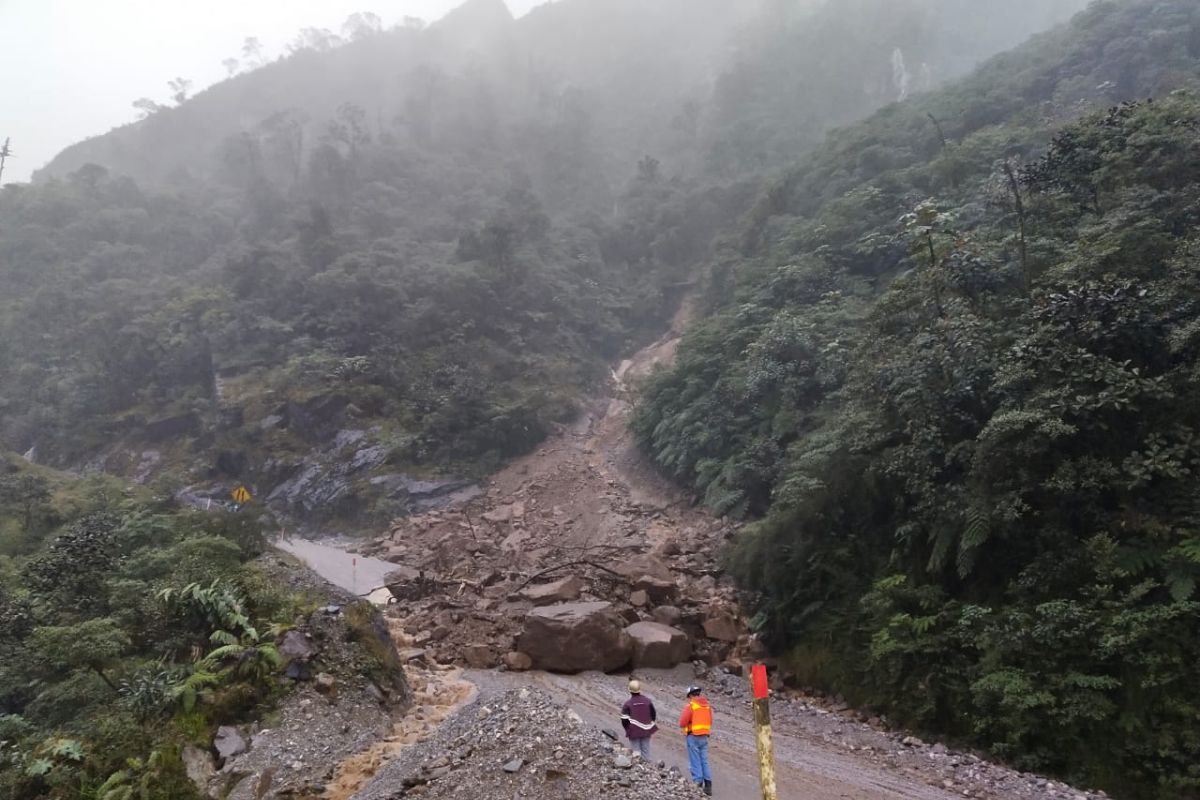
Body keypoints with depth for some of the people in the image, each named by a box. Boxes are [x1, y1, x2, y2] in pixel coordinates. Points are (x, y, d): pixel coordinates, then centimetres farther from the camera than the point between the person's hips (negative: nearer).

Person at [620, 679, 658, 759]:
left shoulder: (627, 704, -13)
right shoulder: (648, 701, -3)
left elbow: (624, 720, -11)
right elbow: (653, 715, 5)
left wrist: (628, 729, 7)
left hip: (633, 732, -3)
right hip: (646, 731, 3)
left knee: (635, 752, 7)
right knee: (645, 750, 14)